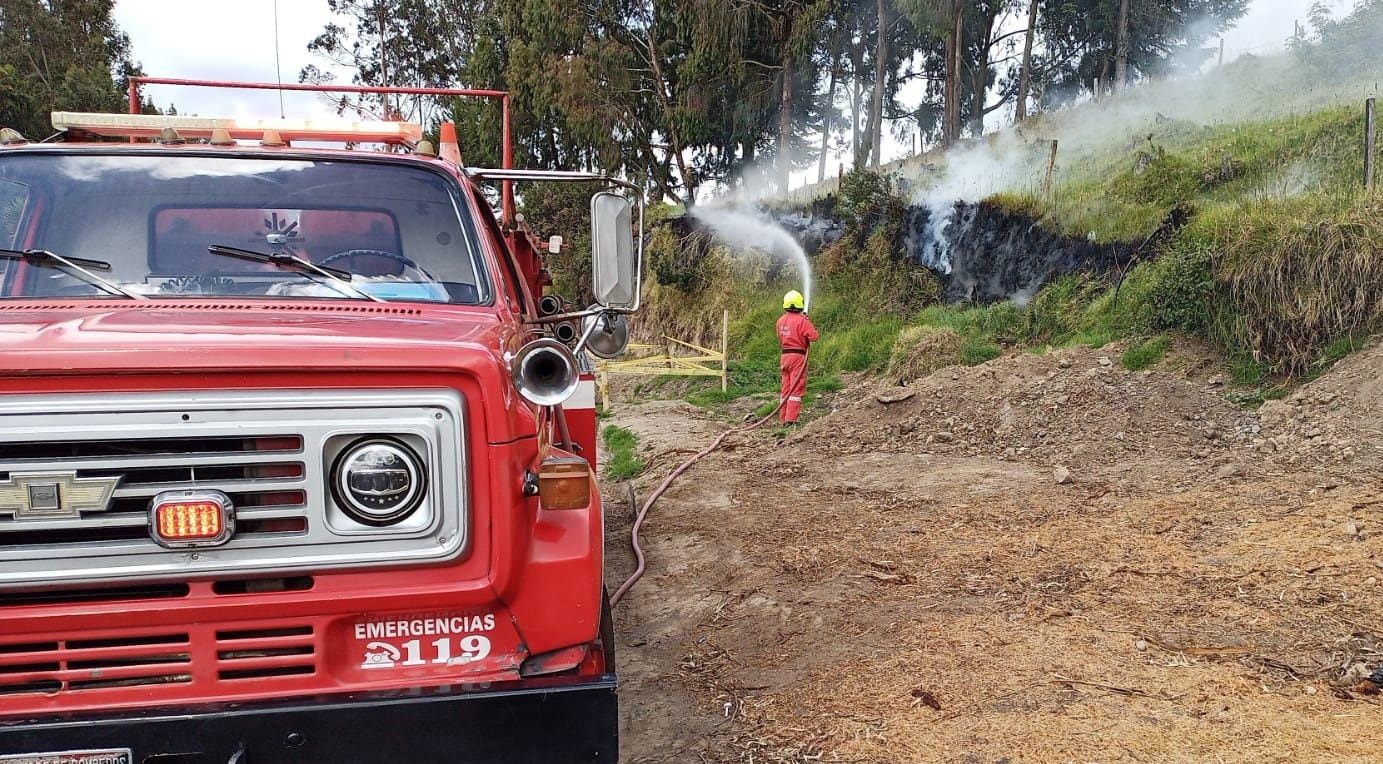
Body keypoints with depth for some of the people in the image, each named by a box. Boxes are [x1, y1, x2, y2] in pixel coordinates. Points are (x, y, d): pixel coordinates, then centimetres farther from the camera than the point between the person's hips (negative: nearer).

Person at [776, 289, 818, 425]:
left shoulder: (781, 320, 8)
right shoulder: (801, 320, -13)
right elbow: (814, 337, -15)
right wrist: (809, 323, -1)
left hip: (785, 355, 7)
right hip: (798, 356, -6)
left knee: (786, 388, 13)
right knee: (797, 388, -3)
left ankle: (783, 418, 16)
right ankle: (791, 419, -8)